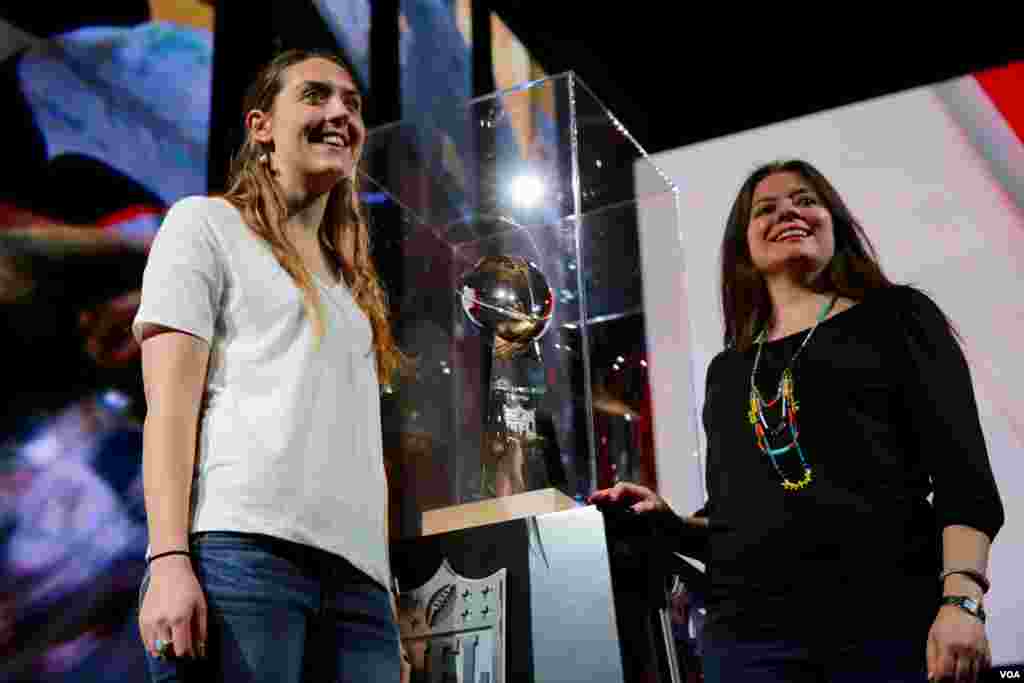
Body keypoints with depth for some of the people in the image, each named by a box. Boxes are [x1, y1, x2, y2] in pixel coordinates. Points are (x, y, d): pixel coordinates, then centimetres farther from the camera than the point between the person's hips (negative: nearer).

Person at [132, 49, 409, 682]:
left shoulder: (356, 284, 28)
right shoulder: (205, 222, 12)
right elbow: (169, 402, 0)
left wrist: (387, 590, 12)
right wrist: (170, 558, -13)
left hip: (357, 571, 5)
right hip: (238, 546, -5)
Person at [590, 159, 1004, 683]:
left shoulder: (897, 316, 8)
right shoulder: (727, 369, 19)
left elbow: (963, 474, -2)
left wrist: (962, 600, -15)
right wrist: (671, 520, 4)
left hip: (893, 620, -3)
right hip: (748, 632, 4)